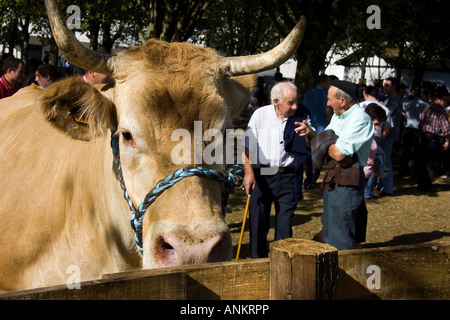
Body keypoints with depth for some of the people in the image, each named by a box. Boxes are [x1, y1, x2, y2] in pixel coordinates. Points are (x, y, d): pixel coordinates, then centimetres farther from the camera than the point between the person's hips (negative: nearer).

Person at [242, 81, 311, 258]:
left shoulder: (302, 115, 1)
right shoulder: (260, 114, -2)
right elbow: (247, 146, -2)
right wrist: (248, 171, -14)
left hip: (288, 176, 1)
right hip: (261, 175, -1)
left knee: (285, 222, 3)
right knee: (258, 221, 4)